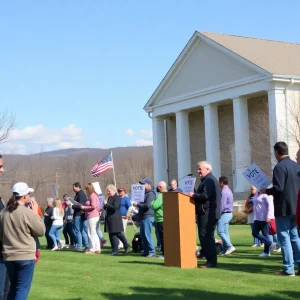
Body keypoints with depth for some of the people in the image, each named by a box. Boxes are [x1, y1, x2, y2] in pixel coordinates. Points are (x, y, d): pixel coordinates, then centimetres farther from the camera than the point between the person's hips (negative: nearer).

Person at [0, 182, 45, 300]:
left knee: (13, 287, 19)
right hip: (25, 256, -6)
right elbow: (41, 231, -6)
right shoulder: (28, 212, -15)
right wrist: (36, 213, 1)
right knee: (22, 289, -1)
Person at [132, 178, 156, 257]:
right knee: (142, 234, 11)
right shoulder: (145, 193, 20)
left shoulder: (150, 194, -12)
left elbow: (147, 205, -22)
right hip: (143, 217, 10)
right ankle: (146, 251, 17)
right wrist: (137, 204, 12)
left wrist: (137, 204, -14)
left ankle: (152, 252, -8)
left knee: (147, 234, -11)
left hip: (148, 217, -10)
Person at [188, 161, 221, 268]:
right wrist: (195, 195, 12)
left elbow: (205, 195, -23)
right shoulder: (208, 179, 22)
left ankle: (211, 261, -9)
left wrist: (193, 195, -10)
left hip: (207, 214, -11)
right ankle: (211, 260, 16)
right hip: (207, 213, 11)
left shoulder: (209, 180, -13)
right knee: (207, 237, 13)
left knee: (206, 237, -11)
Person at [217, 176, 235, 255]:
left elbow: (222, 205, -20)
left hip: (224, 214, -10)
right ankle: (225, 249, 10)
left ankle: (230, 246, -14)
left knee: (220, 231, -8)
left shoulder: (224, 192, -16)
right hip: (229, 213, 10)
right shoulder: (229, 191, 15)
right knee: (225, 232, 10)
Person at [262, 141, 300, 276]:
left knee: (284, 238, -2)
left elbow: (278, 188, -22)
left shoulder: (279, 167, -15)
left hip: (283, 208, -8)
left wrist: (266, 191, -5)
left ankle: (288, 269, -3)